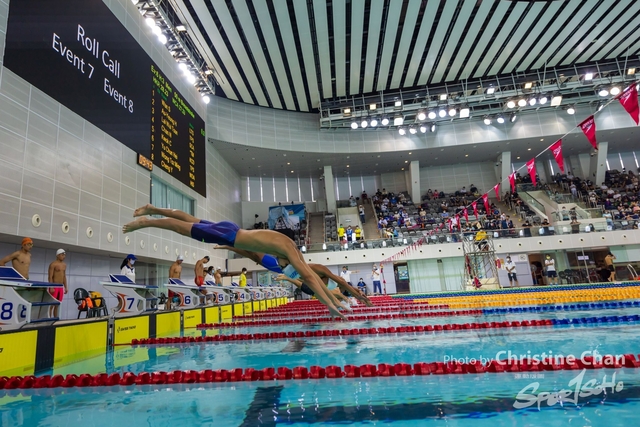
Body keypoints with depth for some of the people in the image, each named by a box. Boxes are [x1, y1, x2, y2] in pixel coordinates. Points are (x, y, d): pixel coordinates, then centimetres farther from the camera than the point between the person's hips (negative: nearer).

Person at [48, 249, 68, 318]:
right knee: (51, 304, -6)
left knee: (57, 305, 9)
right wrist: (51, 287, -20)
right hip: (54, 287, -7)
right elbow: (50, 277, -12)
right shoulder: (53, 264, -8)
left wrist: (66, 287, 14)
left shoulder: (64, 265, 14)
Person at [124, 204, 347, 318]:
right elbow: (308, 277, -31)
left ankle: (152, 209, 35)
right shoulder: (288, 249, -23)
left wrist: (335, 299, 4)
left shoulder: (293, 249, 1)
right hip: (228, 235, -8)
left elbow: (311, 274, 5)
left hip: (231, 232, 8)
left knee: (192, 222, 20)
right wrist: (329, 304, -31)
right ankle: (144, 222, 21)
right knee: (185, 229, 5)